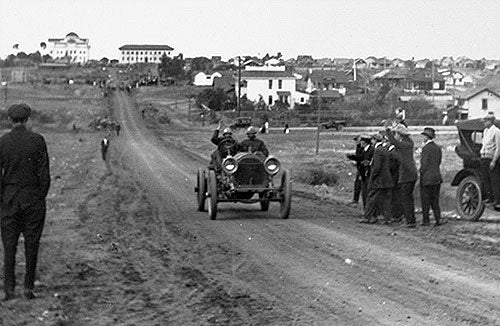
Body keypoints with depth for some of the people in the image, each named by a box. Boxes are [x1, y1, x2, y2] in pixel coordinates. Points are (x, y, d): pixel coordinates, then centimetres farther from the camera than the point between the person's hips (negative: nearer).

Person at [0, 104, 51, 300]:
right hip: (33, 198, 0)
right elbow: (44, 173, -5)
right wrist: (42, 196, 6)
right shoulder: (37, 140, -5)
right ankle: (29, 287, 8)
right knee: (31, 244, 7)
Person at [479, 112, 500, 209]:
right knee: (485, 179, 12)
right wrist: (482, 151, 15)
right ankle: (490, 197, 23)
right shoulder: (485, 131, 14)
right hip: (484, 158, 8)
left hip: (492, 159, -8)